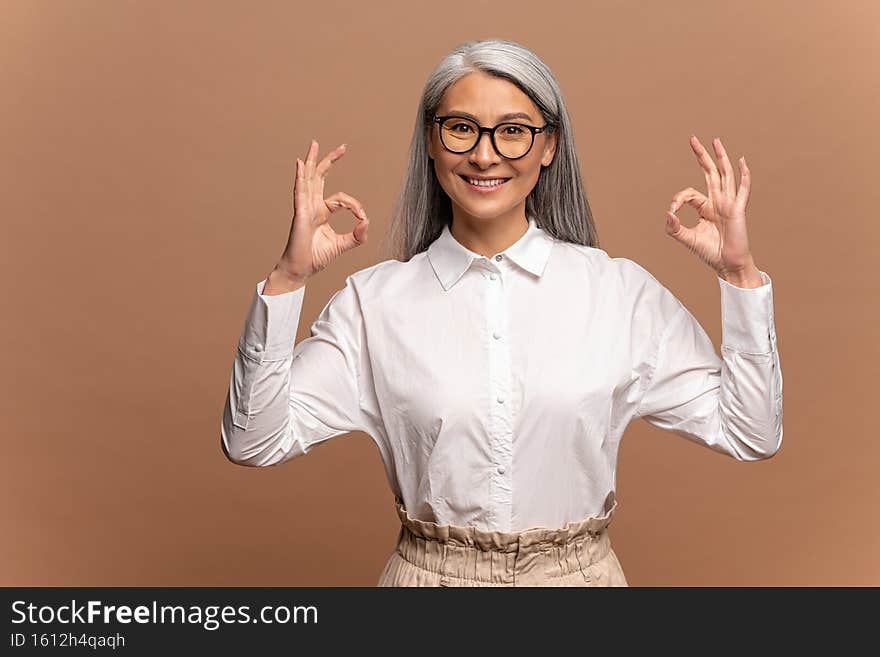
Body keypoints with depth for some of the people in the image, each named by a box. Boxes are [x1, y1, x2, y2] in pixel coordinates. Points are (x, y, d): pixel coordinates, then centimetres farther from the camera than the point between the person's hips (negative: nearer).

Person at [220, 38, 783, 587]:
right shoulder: (376, 299, -7)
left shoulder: (621, 290, -7)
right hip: (429, 574, 0)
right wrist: (288, 278, -19)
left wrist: (741, 272, -13)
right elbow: (254, 441, -11)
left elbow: (750, 434, -5)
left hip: (579, 572, 1)